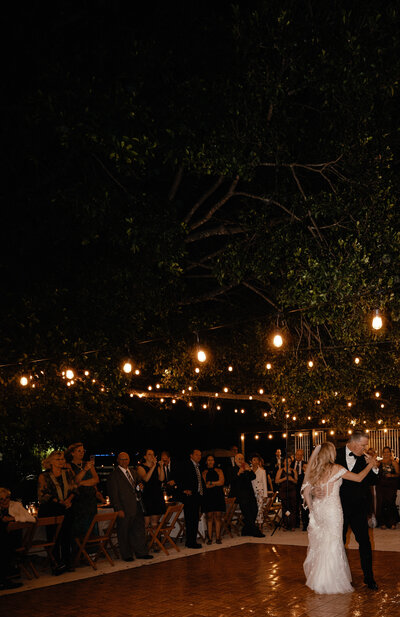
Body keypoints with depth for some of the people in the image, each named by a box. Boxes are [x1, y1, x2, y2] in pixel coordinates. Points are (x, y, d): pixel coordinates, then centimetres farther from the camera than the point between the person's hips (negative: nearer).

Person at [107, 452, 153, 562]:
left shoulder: (133, 472, 15)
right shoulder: (113, 475, -8)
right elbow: (113, 494, -11)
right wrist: (119, 509, -16)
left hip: (136, 507, 7)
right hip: (124, 509, -7)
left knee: (139, 530, 9)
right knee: (124, 533, 3)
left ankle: (141, 553, 18)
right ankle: (126, 555, 15)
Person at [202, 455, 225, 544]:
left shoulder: (219, 471, 14)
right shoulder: (204, 472, 8)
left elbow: (222, 482, 0)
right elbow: (205, 485, -3)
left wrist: (211, 483, -5)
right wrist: (216, 483, -5)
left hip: (218, 496, 1)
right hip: (208, 496, -1)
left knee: (218, 517, -1)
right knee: (209, 517, -4)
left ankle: (218, 538, 2)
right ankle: (209, 538, -2)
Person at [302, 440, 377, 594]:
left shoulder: (314, 470, 6)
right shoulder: (336, 469, -10)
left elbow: (306, 492, 6)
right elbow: (359, 478, -7)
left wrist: (312, 509, 15)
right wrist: (370, 465, 7)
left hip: (317, 510, 6)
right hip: (332, 509, -6)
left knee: (318, 543, 15)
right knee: (332, 544, 1)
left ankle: (316, 579, 24)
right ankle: (329, 583, 6)